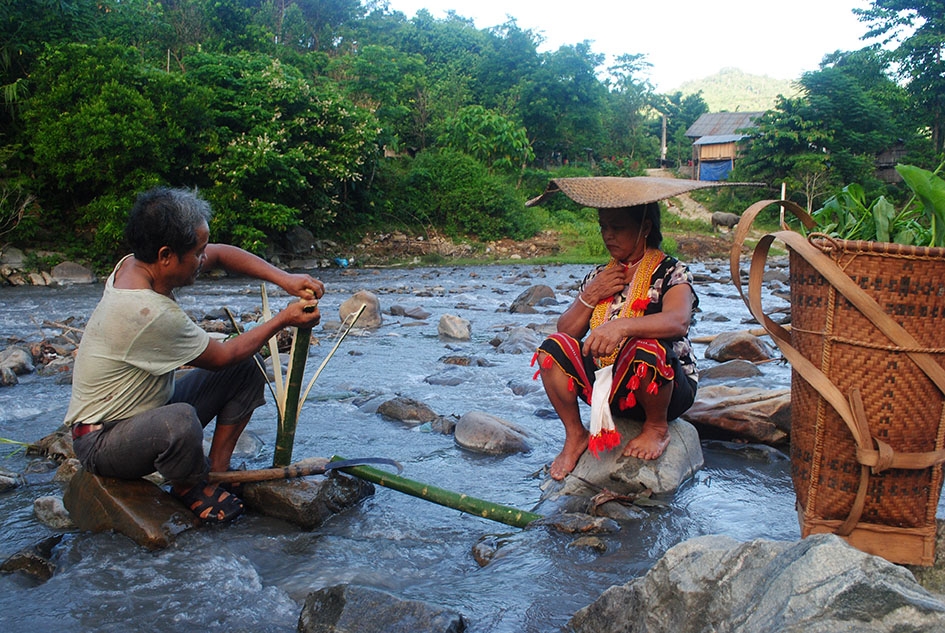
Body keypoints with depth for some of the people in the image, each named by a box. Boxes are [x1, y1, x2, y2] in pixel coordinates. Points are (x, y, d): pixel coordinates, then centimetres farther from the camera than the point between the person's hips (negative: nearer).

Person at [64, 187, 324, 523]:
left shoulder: (134, 264, -8)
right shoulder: (148, 312, -34)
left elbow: (221, 254, 4)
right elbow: (222, 356, -18)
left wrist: (284, 279, -9)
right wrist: (283, 319, -9)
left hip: (151, 408, 9)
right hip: (101, 441, -9)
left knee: (246, 369, 1)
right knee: (180, 420, -41)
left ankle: (216, 470, 8)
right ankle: (189, 489, -7)